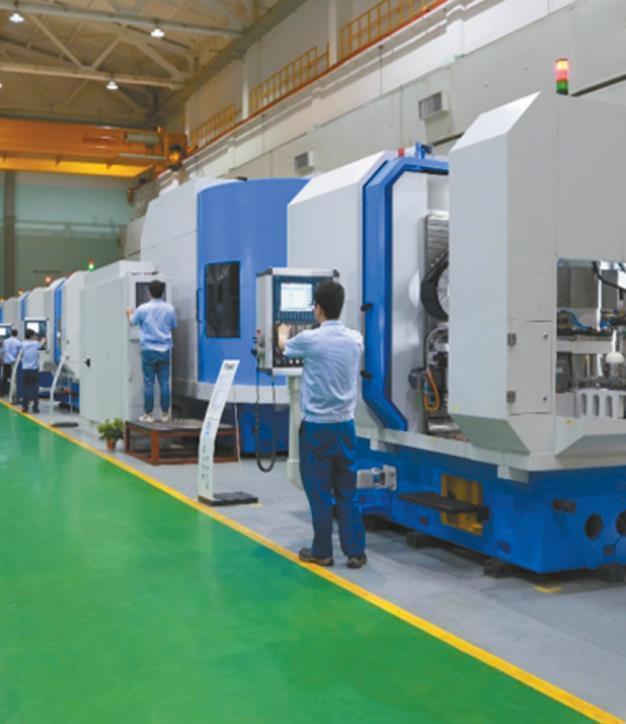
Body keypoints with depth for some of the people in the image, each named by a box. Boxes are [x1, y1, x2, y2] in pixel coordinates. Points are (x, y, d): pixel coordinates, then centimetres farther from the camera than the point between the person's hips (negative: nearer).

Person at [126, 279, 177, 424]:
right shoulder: (169, 309, -1)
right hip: (165, 350, 2)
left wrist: (130, 314, 34)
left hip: (149, 350, -2)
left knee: (149, 382, 2)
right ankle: (165, 414, 9)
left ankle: (148, 414, 4)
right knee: (164, 382, 6)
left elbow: (133, 321, 12)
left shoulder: (143, 309, -8)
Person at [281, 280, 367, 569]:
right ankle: (355, 551, 11)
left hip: (317, 425, -4)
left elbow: (284, 347, 12)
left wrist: (282, 334, 36)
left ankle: (322, 552, 12)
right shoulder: (355, 339, 0)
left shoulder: (309, 340, -12)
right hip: (345, 425, 4)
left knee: (319, 492, 5)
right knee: (347, 491, 9)